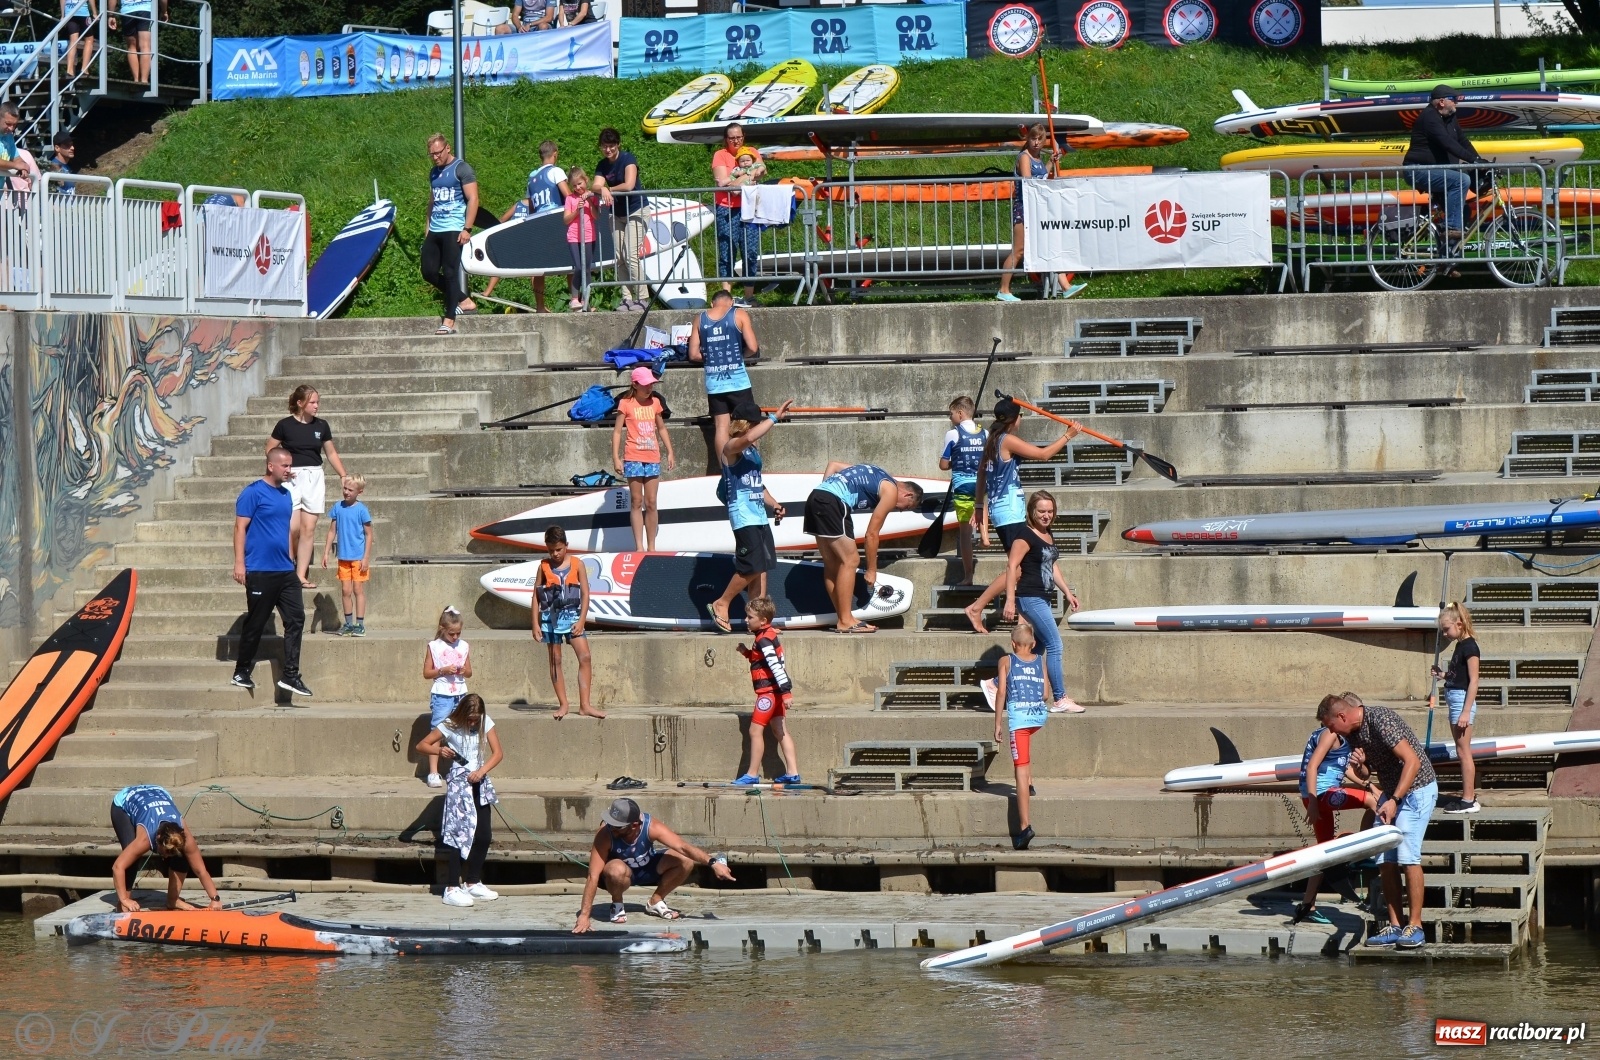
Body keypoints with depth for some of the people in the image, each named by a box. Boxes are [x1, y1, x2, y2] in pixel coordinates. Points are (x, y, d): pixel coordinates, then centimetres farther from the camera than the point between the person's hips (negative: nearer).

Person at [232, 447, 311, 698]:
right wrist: (239, 563, -17)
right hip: (260, 571, -7)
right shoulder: (253, 493, -8)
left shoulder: (286, 494, 14)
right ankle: (241, 673, 15)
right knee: (255, 624, 1)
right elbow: (240, 528, -11)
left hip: (286, 571, 7)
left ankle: (290, 676, -1)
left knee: (296, 620, -2)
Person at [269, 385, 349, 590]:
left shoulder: (321, 425, 6)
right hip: (292, 478, -3)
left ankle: (301, 575, 4)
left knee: (309, 529, 0)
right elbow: (270, 451, 3)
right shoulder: (285, 425, -4)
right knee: (293, 528, -12)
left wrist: (343, 476, 8)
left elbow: (331, 453, 14)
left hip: (314, 477, 4)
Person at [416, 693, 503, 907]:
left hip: (480, 783, 5)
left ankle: (473, 883, 22)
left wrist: (481, 771, -20)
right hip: (459, 783, -5)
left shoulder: (485, 723, -1)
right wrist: (439, 750, -23)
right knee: (459, 833, -11)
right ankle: (451, 889, -10)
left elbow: (497, 753, -4)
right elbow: (421, 745, -4)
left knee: (484, 836, 6)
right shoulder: (449, 726, -10)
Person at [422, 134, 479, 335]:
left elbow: (473, 199, -10)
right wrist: (428, 226, 19)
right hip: (435, 230, 8)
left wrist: (467, 229, -17)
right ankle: (464, 302, 17)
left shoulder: (462, 169, -6)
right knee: (429, 272, 3)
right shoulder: (434, 173, 17)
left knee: (450, 273, -10)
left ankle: (449, 322, -8)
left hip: (454, 230, -8)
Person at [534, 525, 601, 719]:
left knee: (584, 657, -10)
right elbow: (536, 595, 5)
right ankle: (563, 704, 11)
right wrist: (535, 623, -1)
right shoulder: (544, 566, 3)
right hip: (551, 616, 1)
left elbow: (585, 593, 1)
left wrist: (581, 620, -7)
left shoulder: (577, 564, 1)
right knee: (555, 661, 4)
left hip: (572, 615, -1)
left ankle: (584, 705, -9)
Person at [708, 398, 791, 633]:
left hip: (760, 515, 9)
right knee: (752, 567, -13)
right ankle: (721, 605, 3)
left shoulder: (753, 451, 18)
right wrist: (775, 418, -27)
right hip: (743, 516, -9)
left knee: (762, 568, 5)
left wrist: (774, 504, 12)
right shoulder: (731, 448, -9)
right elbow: (749, 437, -32)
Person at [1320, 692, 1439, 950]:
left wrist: (1394, 800, -30)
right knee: (1386, 859, 1)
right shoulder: (1352, 733, 4)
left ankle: (1415, 926, -10)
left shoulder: (1380, 721, -23)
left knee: (1407, 855, -15)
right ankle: (1395, 927, 3)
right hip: (1391, 790, 9)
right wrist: (1362, 762, -6)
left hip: (1416, 788, -9)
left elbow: (1413, 761, -27)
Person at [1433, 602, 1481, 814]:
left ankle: (1468, 801, -5)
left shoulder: (1470, 647, -14)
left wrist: (1466, 711, -21)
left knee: (1463, 751, -7)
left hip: (1463, 700, -10)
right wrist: (1442, 674, 6)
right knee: (1463, 752, 13)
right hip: (1455, 700, 10)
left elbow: (1473, 681, -18)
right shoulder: (1460, 645, 14)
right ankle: (1469, 796, 19)